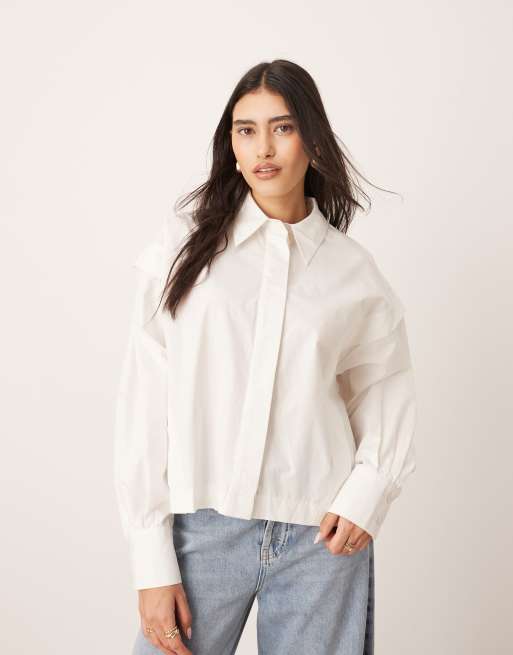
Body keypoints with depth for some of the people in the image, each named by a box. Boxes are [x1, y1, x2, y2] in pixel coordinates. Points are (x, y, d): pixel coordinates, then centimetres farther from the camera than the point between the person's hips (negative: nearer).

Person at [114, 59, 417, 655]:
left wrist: (368, 493, -4)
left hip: (321, 536, 1)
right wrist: (152, 561, -8)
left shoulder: (353, 271, 4)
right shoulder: (186, 244, -2)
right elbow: (143, 403, -4)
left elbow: (385, 391, 14)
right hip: (204, 527, -1)